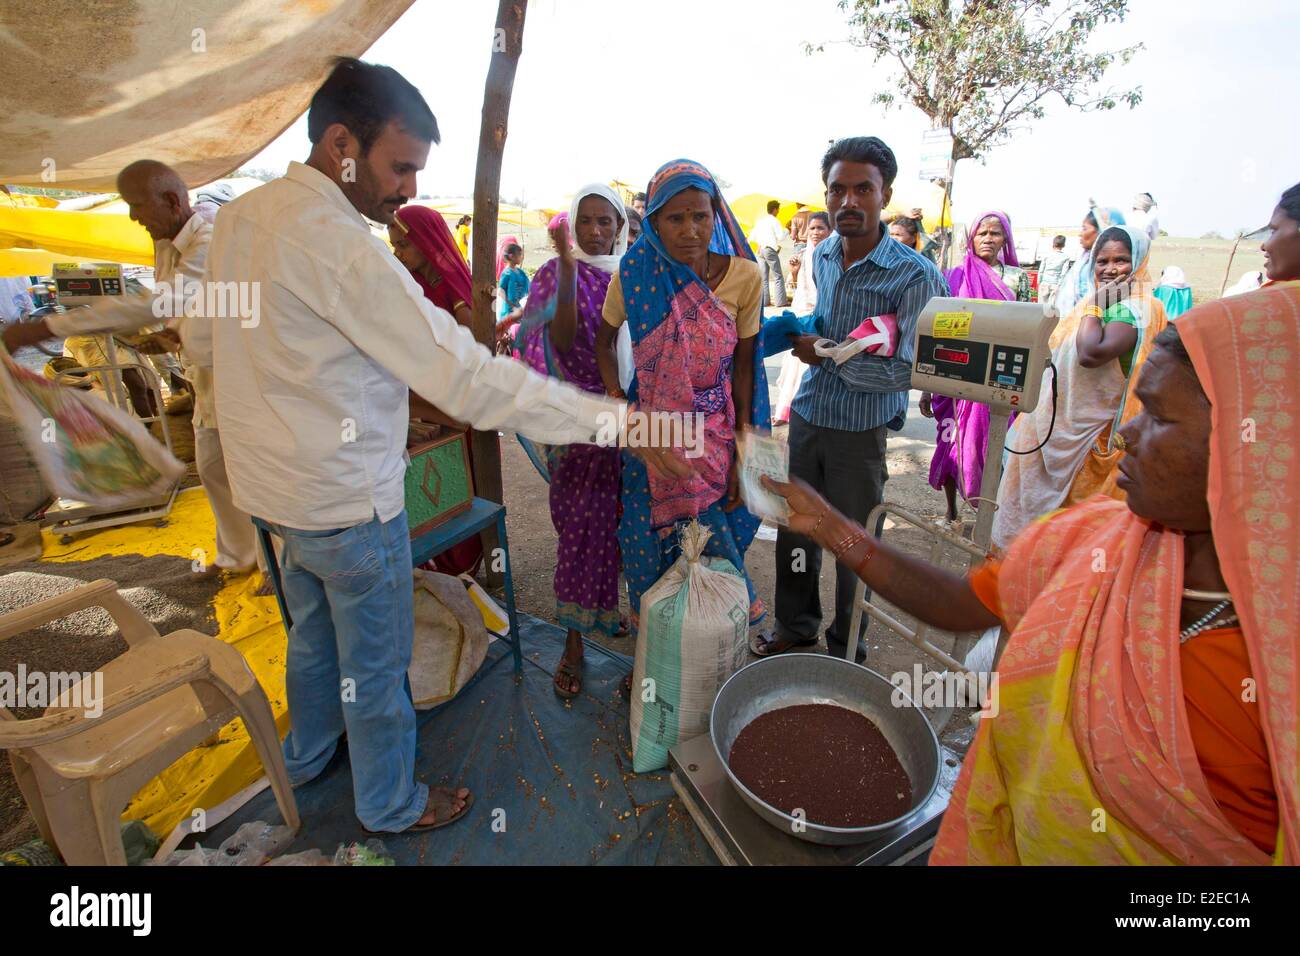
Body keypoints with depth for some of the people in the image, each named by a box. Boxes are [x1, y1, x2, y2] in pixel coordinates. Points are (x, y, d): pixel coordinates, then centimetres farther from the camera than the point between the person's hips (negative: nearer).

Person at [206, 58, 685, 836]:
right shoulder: (336, 243, -25)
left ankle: (309, 751, 52)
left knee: (313, 625, 28)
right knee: (376, 659, 11)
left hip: (278, 480, 9)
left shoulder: (239, 217, 5)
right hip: (347, 496, -9)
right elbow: (465, 378, -32)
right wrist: (616, 421, -31)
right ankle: (392, 803, 35)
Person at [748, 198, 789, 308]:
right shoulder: (774, 221, -6)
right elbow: (781, 237, -10)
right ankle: (781, 301, -7)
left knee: (763, 277, 7)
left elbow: (752, 238, 13)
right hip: (770, 250, -6)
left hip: (760, 250, 6)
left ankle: (764, 301, 5)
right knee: (778, 276, -3)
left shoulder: (759, 220, 12)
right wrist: (786, 231, 7)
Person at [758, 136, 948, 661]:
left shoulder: (915, 275, -17)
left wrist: (826, 355, -18)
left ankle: (846, 653, 32)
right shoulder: (822, 255, 4)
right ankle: (796, 628, 39)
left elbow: (909, 371, -21)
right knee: (795, 531, 16)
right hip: (806, 418, 6)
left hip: (860, 434, -6)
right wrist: (797, 332, 5)